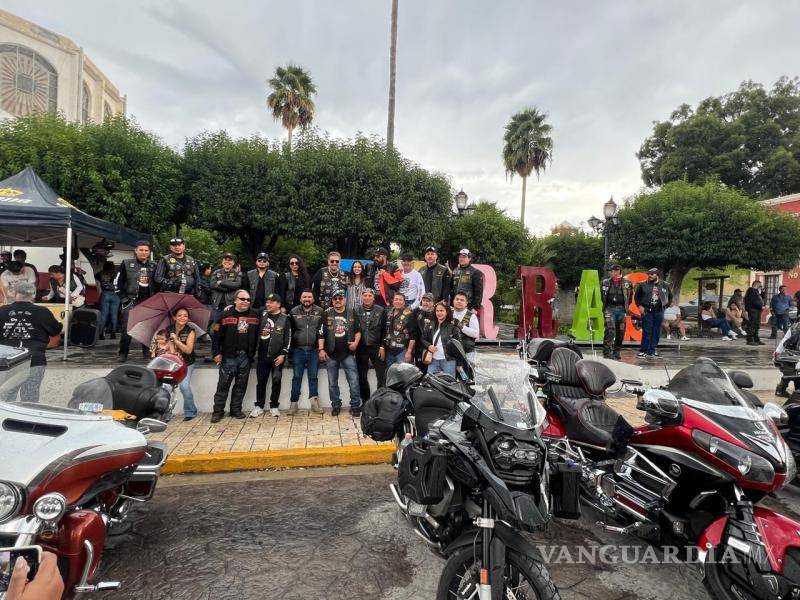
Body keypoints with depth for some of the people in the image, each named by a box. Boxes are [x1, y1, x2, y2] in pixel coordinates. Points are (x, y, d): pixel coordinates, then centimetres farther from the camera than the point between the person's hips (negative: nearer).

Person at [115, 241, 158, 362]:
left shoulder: (153, 266, 10)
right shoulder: (126, 264, 1)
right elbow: (117, 282, 1)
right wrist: (123, 298, -5)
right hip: (131, 301, -3)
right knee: (127, 328, -7)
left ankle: (147, 352, 18)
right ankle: (123, 354, 4)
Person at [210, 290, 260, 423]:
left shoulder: (255, 315, 6)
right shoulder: (226, 314, -3)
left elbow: (257, 336, 9)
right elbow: (217, 335, -3)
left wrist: (253, 353, 5)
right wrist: (216, 353, -7)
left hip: (246, 357, 3)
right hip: (228, 356, -3)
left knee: (241, 385, 10)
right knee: (223, 384, 2)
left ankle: (236, 409, 22)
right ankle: (218, 411, 11)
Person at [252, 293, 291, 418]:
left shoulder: (285, 318, -3)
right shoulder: (262, 315, 6)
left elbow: (288, 338, -5)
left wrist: (283, 354, -9)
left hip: (277, 356, -2)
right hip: (262, 355, 2)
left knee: (276, 381, 6)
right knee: (261, 381, 7)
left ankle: (274, 406, 17)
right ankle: (259, 406, 17)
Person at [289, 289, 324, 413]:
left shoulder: (320, 312, 2)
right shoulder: (294, 312, 4)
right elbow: (289, 331, 5)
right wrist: (290, 349, 1)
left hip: (314, 350, 0)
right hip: (298, 350, 1)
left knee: (313, 376, 5)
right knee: (297, 377, 5)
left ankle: (314, 401, 9)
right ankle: (294, 402, 11)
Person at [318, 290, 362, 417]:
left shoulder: (352, 314, 5)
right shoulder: (326, 314, 2)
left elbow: (358, 331, 10)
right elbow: (321, 333, 0)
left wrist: (356, 342, -7)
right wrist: (321, 349, -8)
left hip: (348, 354, 0)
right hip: (331, 354, 1)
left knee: (354, 381, -3)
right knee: (332, 383, 10)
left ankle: (355, 406, 9)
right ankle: (335, 406, 23)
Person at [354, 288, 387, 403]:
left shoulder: (381, 310, 1)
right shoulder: (356, 311, 4)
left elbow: (385, 329, 0)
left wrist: (382, 346, -6)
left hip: (377, 347, -1)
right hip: (361, 348, 2)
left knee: (381, 376, -2)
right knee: (362, 377, 9)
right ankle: (365, 401, 20)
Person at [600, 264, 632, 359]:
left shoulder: (627, 283, 5)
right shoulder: (605, 282, 7)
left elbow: (630, 296, 13)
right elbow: (602, 295, 17)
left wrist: (626, 307, 10)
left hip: (621, 309, 1)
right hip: (609, 308, -1)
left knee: (620, 332, 6)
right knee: (609, 330, -13)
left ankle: (616, 351, 20)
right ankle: (607, 352, -14)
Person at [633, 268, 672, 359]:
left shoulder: (665, 286, 8)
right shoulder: (643, 285, 1)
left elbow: (670, 296, 22)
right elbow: (636, 296, 8)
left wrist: (667, 304, 11)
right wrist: (639, 306, -1)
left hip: (659, 312, 3)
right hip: (647, 312, -3)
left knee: (656, 333, 5)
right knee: (646, 332, -7)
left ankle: (652, 351, 13)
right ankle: (643, 351, -1)